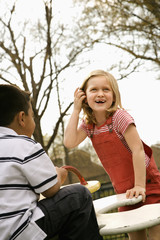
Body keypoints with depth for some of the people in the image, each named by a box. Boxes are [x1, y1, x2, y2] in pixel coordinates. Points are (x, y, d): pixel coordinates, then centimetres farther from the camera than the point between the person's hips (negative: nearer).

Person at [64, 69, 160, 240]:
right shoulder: (88, 124, -1)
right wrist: (76, 110, -13)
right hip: (123, 189, 6)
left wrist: (139, 185, -25)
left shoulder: (119, 116, -18)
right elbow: (70, 142, -17)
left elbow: (137, 149, -22)